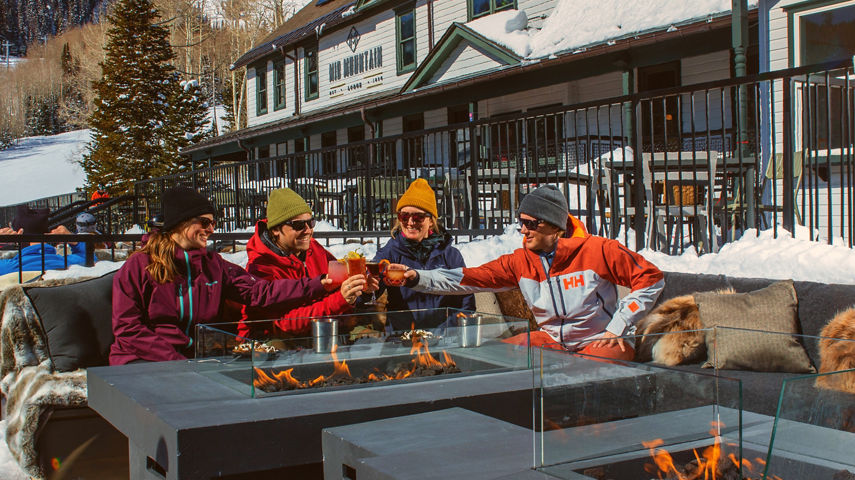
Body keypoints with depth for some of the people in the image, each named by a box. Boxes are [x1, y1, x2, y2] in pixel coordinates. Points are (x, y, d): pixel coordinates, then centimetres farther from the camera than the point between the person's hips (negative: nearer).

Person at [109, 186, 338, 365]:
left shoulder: (213, 265, 11)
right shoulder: (139, 265, -1)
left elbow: (261, 291, -2)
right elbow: (127, 328, -7)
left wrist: (318, 284, -14)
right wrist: (176, 361, -17)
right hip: (143, 360, -5)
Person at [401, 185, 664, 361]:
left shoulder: (598, 251, -14)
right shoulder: (520, 262, -2)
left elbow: (652, 279, -9)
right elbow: (468, 279, -6)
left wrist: (617, 329, -12)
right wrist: (417, 278, -18)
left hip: (600, 343, -4)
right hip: (551, 339, 5)